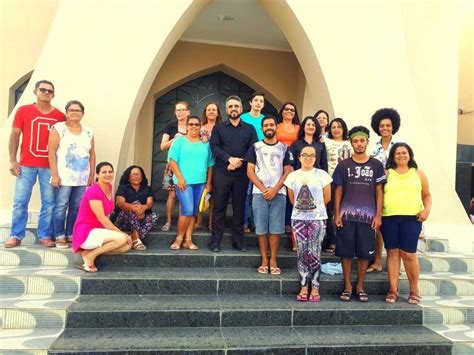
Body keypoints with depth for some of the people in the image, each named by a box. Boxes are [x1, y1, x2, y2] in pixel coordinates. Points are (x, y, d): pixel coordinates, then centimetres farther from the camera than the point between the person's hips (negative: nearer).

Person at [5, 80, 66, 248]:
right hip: (26, 165, 0)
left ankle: (45, 236, 11)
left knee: (49, 203, 2)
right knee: (20, 202, 2)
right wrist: (13, 161, -3)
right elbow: (14, 136, 5)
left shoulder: (60, 116, 4)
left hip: (50, 166, 1)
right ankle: (16, 236, 12)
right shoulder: (23, 111, 4)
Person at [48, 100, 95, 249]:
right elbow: (51, 152, -6)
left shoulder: (88, 132, 13)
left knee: (76, 207, 6)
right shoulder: (58, 128, -1)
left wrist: (92, 175, 10)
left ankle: (71, 235, 16)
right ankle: (60, 237, 7)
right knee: (61, 207, -3)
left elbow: (92, 154, 15)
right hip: (64, 177, -4)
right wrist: (54, 174, -12)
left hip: (82, 178, 4)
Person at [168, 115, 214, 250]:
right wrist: (180, 178, -13)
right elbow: (172, 160, -4)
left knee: (194, 212, 7)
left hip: (200, 182, 4)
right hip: (184, 181, -4)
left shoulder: (205, 144, 11)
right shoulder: (179, 141, 2)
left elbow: (210, 165, 11)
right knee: (188, 210, -12)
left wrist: (208, 183, 5)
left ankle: (188, 239, 15)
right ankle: (179, 238, 4)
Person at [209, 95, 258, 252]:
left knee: (239, 208, 6)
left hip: (242, 174, 1)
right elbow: (214, 147, -2)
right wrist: (230, 159, -16)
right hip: (221, 173, -1)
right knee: (219, 207, 0)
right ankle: (215, 241, 6)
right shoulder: (219, 128, 11)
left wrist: (238, 162, -12)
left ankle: (238, 241, 13)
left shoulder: (249, 129, 12)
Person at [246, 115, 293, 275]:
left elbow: (287, 171, 4)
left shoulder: (284, 148, 10)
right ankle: (264, 261, 10)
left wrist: (275, 190, -8)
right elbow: (250, 171, 2)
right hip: (259, 194, 0)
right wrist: (263, 189, -8)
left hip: (278, 194, 0)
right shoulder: (255, 147, 8)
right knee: (261, 229, 1)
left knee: (276, 229, -1)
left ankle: (273, 261, 9)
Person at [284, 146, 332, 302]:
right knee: (301, 253, 3)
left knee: (313, 253, -7)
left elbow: (327, 198, 7)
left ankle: (315, 288, 4)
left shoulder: (322, 175, 1)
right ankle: (304, 287, 11)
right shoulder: (293, 176, 7)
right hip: (298, 219, 2)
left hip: (317, 219, -2)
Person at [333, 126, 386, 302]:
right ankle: (347, 286, 16)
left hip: (368, 216, 0)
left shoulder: (376, 165, 6)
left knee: (364, 252, 5)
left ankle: (360, 286, 20)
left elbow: (379, 191, 6)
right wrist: (336, 214, -1)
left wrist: (378, 215, -1)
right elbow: (338, 191, 7)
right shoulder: (344, 165, 5)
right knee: (346, 252, 3)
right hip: (346, 215, 0)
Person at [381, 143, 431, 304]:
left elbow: (427, 195, 16)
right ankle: (393, 290, 11)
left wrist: (427, 209, -2)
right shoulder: (386, 174, 9)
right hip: (389, 218, 1)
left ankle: (414, 290, 13)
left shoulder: (418, 174, 12)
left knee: (408, 254, -3)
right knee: (392, 252, 3)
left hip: (411, 219, 0)